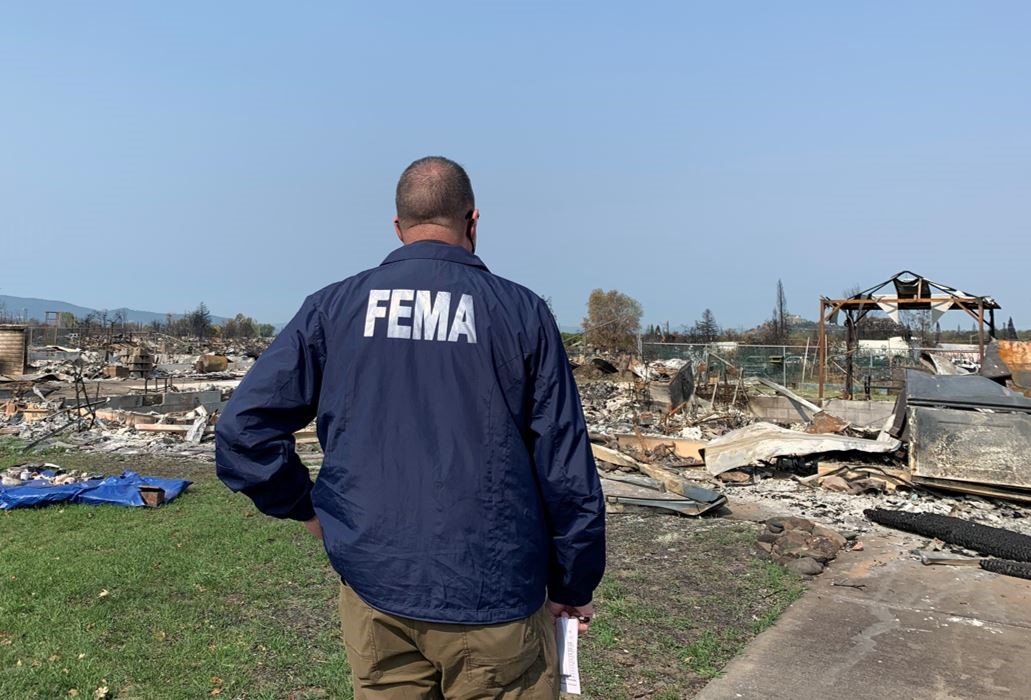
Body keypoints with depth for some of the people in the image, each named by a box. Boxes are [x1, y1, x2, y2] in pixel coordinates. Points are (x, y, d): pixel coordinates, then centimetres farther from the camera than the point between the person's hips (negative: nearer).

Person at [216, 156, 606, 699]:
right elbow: (567, 470, -4)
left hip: (374, 594, 2)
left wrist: (304, 507, 8)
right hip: (495, 599, -2)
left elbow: (243, 428, -5)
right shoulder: (522, 312, -5)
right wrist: (575, 586, 7)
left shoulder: (333, 307, 0)